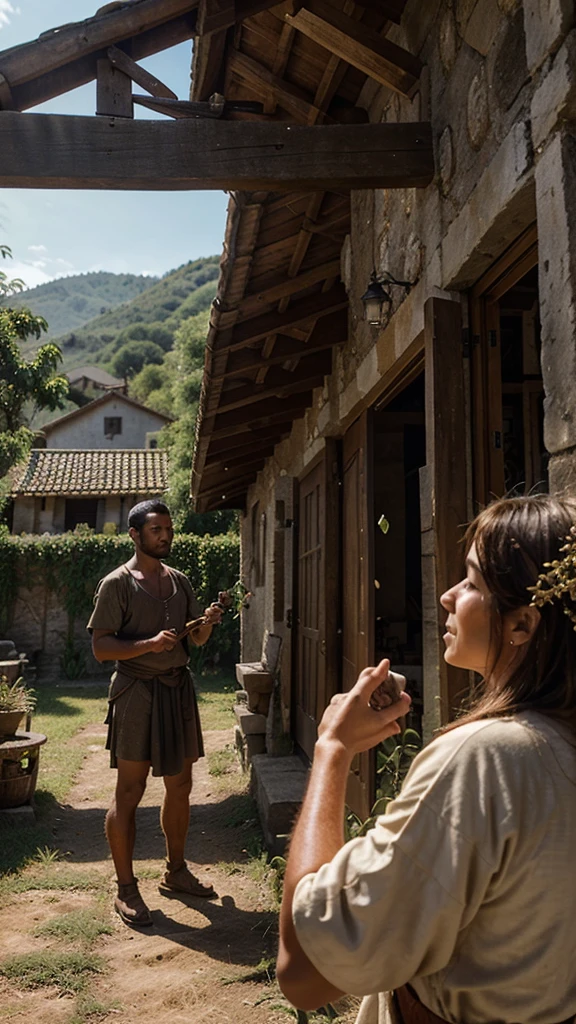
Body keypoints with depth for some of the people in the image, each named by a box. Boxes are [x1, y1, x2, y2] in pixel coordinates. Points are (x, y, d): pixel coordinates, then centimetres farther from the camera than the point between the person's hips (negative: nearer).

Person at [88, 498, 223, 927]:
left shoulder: (180, 581, 11)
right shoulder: (117, 583, -8)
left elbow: (196, 639, 15)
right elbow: (101, 647, -13)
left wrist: (207, 623, -8)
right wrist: (149, 644, -26)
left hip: (179, 688, 6)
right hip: (137, 691, -6)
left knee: (180, 786, 14)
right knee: (130, 793, 0)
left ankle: (176, 870, 32)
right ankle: (126, 889, 14)